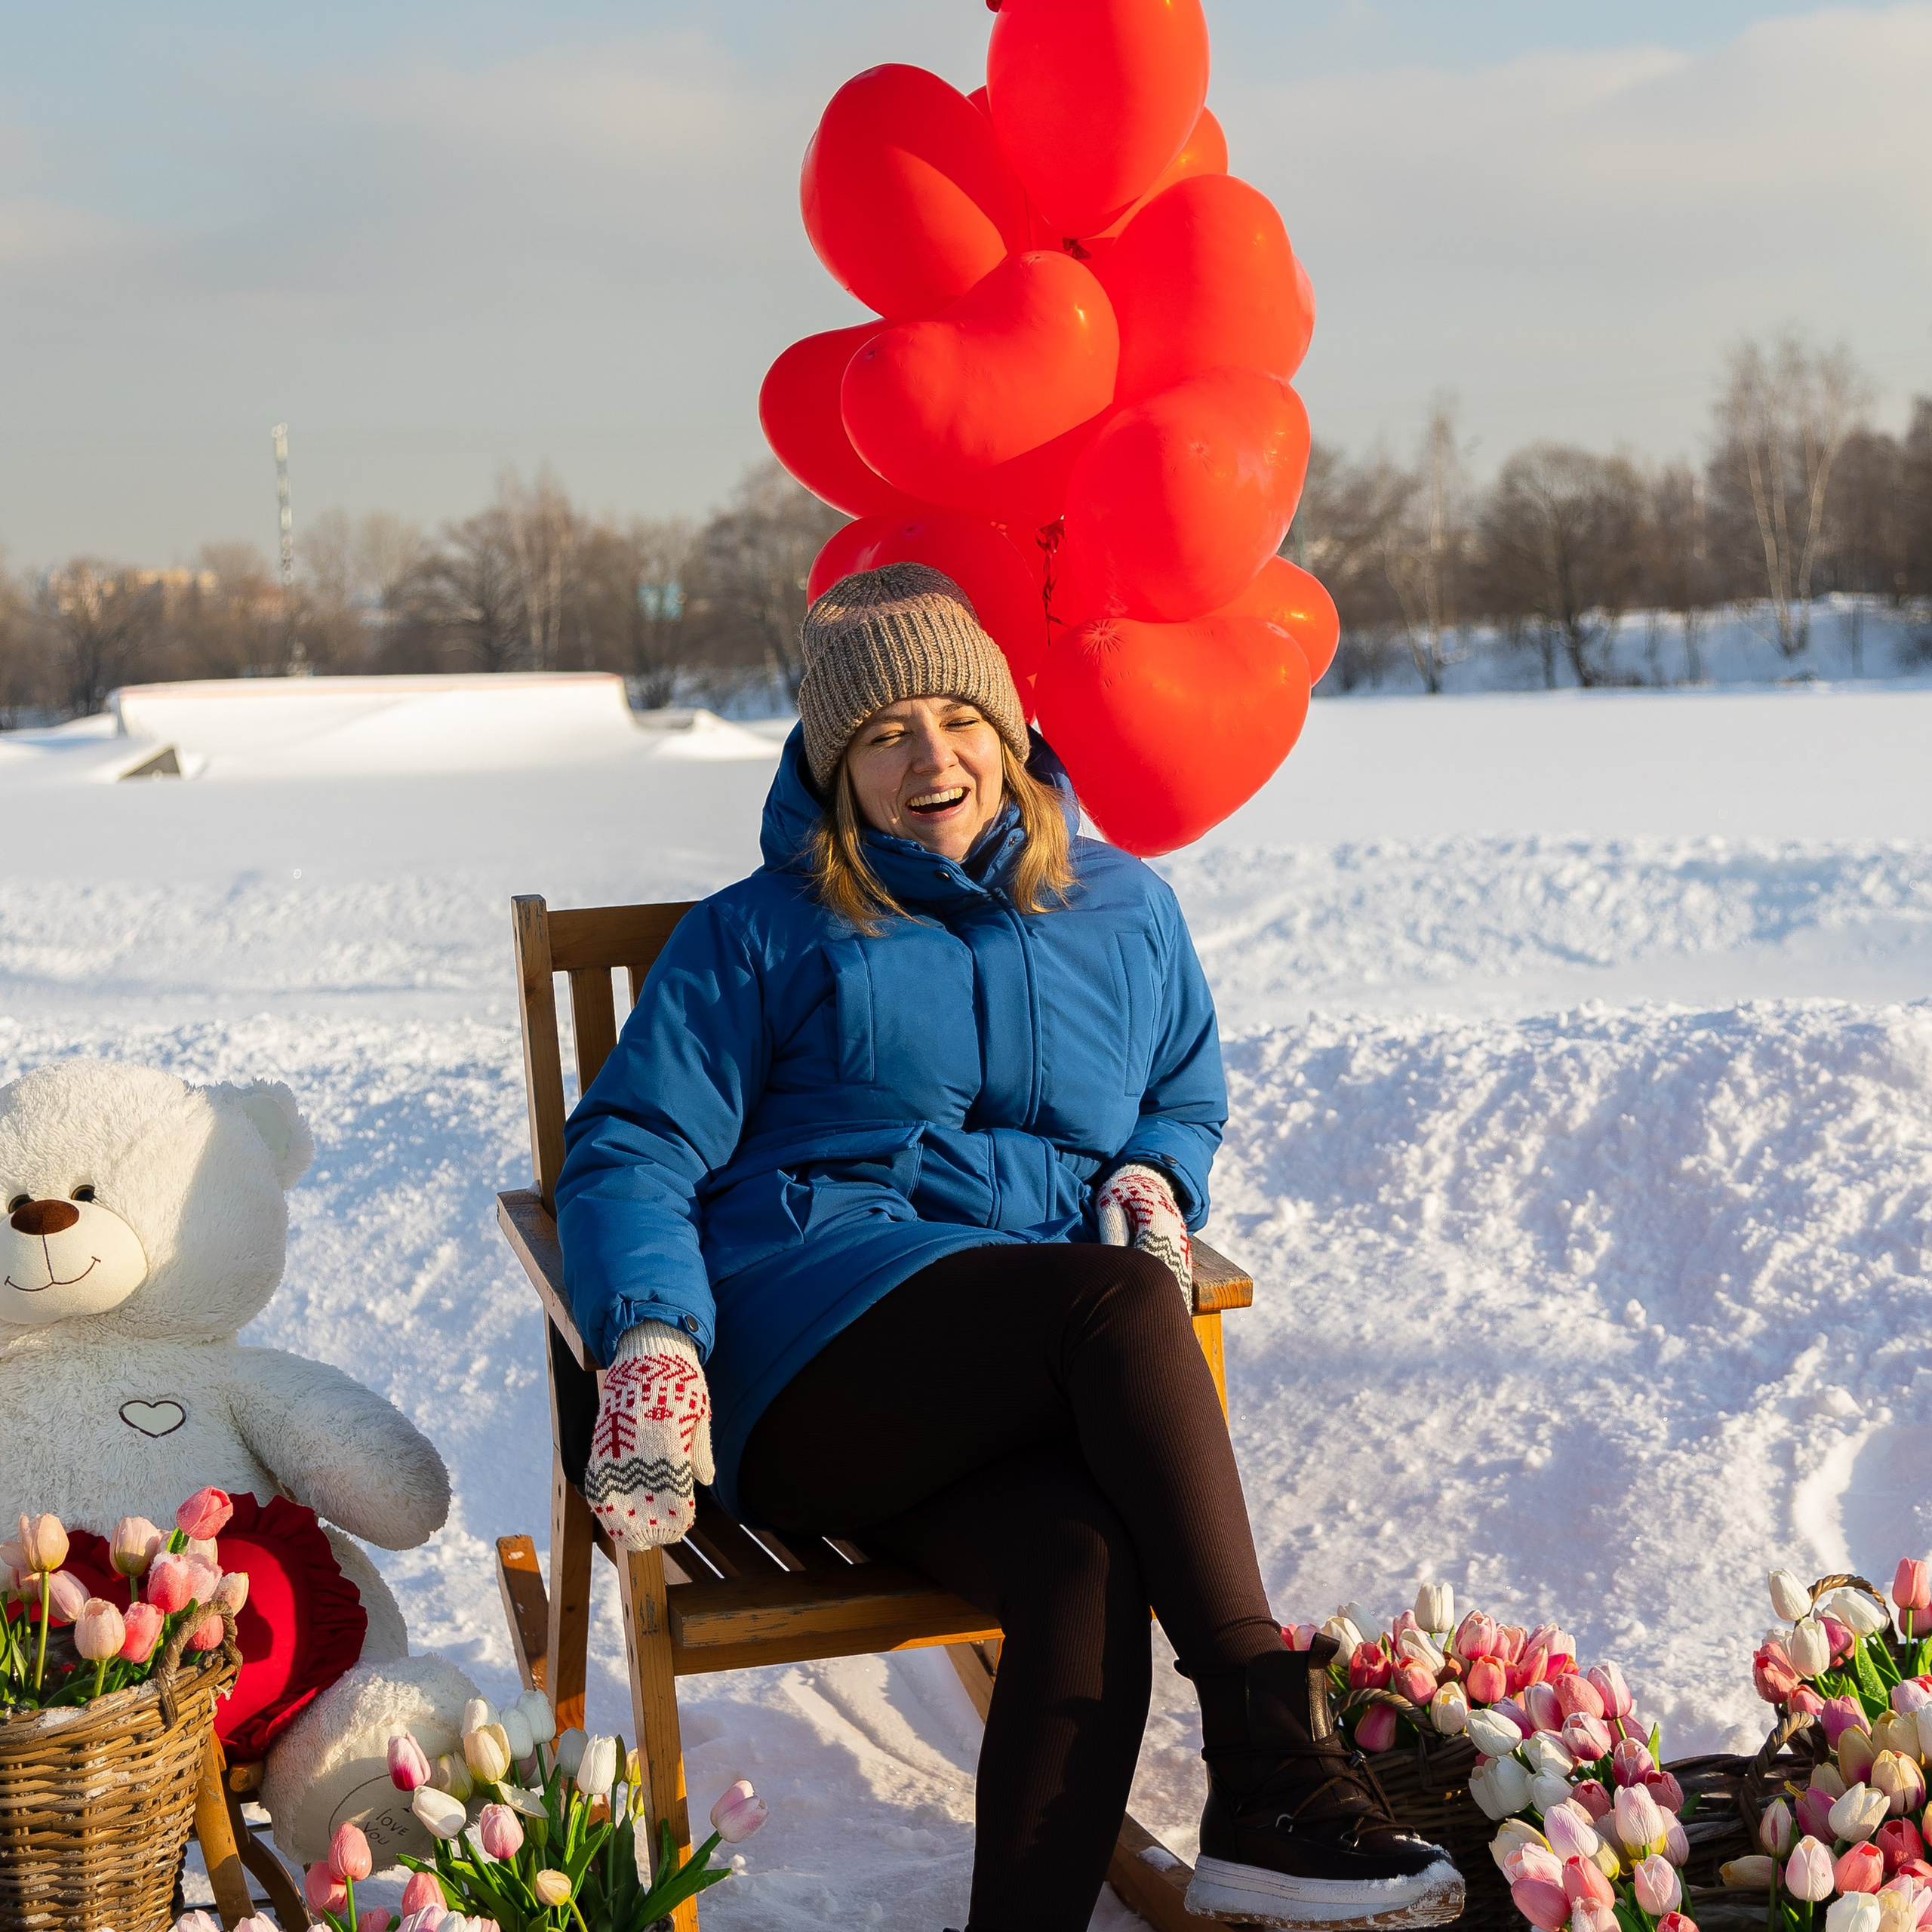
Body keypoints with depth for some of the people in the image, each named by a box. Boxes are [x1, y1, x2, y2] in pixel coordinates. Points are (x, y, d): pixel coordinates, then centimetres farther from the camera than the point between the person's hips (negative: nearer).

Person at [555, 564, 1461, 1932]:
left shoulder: (1125, 912, 22)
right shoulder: (760, 936, 13)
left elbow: (1189, 1103, 34)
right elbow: (634, 1153, 5)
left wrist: (1153, 1177, 7)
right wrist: (653, 1335, -16)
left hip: (1036, 1391, 3)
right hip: (809, 1361, -3)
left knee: (1084, 1553, -34)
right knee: (1115, 1298, -33)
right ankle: (1270, 1766, -34)